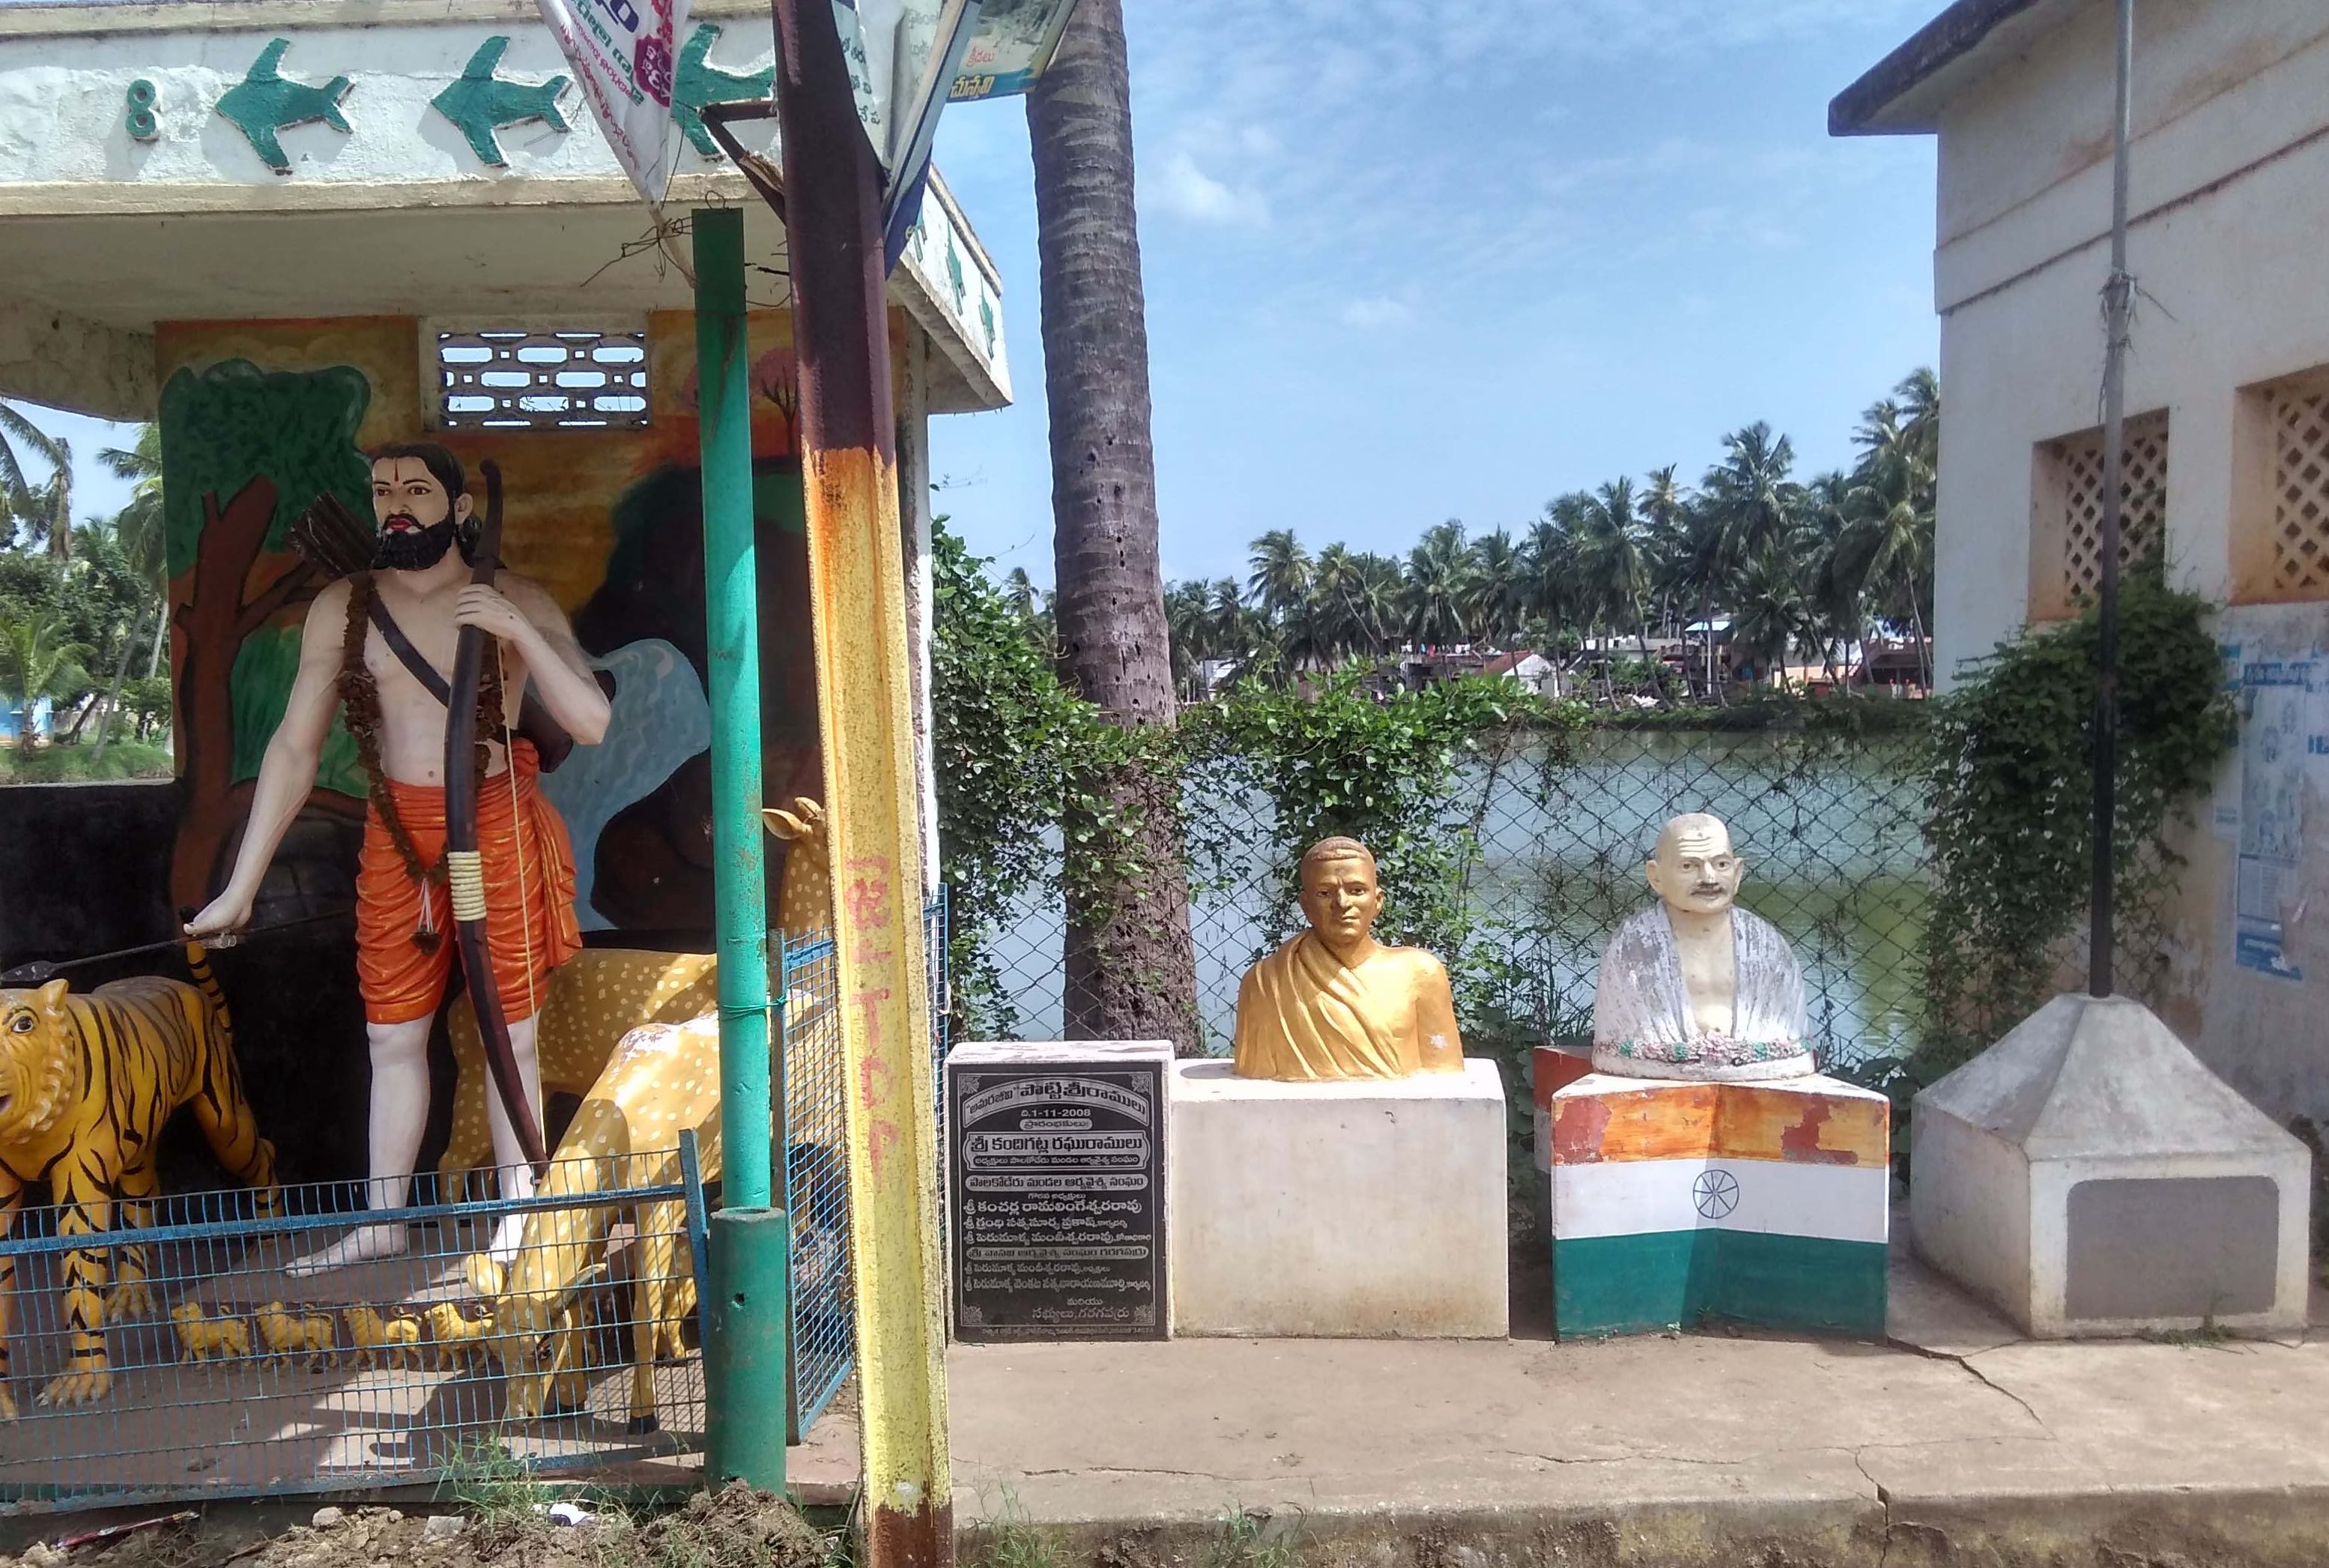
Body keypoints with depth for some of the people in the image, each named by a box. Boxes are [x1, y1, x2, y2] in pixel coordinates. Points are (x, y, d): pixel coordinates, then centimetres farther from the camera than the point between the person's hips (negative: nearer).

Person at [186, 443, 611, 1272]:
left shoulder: (515, 600, -6)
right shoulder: (342, 608, 0)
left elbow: (592, 723, -12)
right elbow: (295, 747, 1)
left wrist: (520, 635, -25)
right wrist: (240, 886, -1)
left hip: (496, 824, -3)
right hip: (397, 833, 3)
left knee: (510, 1035, 4)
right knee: (392, 1037, 11)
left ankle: (518, 1220, 17)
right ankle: (380, 1222, 25)